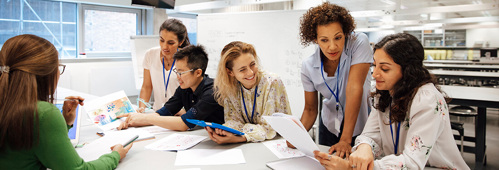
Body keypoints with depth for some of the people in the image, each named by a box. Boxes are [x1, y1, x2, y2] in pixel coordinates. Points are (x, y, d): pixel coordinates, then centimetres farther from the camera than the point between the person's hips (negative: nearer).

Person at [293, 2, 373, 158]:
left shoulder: (359, 43, -24)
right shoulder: (308, 66, -14)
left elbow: (354, 88, -30)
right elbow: (310, 109, -5)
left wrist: (345, 140, -32)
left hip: (360, 126, -2)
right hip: (329, 127, 3)